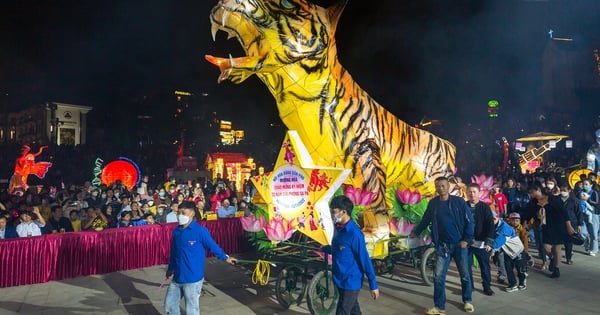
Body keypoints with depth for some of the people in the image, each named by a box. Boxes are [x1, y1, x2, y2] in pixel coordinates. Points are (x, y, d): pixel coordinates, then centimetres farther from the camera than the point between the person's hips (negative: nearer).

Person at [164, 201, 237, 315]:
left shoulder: (200, 231, -15)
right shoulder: (176, 231, 3)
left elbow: (212, 246, -4)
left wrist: (225, 257, 3)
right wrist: (170, 268, 26)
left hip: (193, 278, -6)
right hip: (177, 277, 6)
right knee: (169, 305, 16)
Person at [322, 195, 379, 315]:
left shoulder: (354, 233, -23)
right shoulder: (338, 228, 1)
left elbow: (365, 259, -19)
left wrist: (373, 285, -15)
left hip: (351, 282, -8)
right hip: (341, 279, 8)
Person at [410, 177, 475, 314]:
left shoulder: (459, 201, -7)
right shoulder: (433, 203, 0)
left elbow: (470, 221, -4)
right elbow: (425, 220, 12)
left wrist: (466, 240, -9)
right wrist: (415, 232, 12)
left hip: (460, 244, -1)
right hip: (443, 246, 2)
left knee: (465, 275, 11)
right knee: (439, 277, 0)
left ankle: (468, 301, 33)